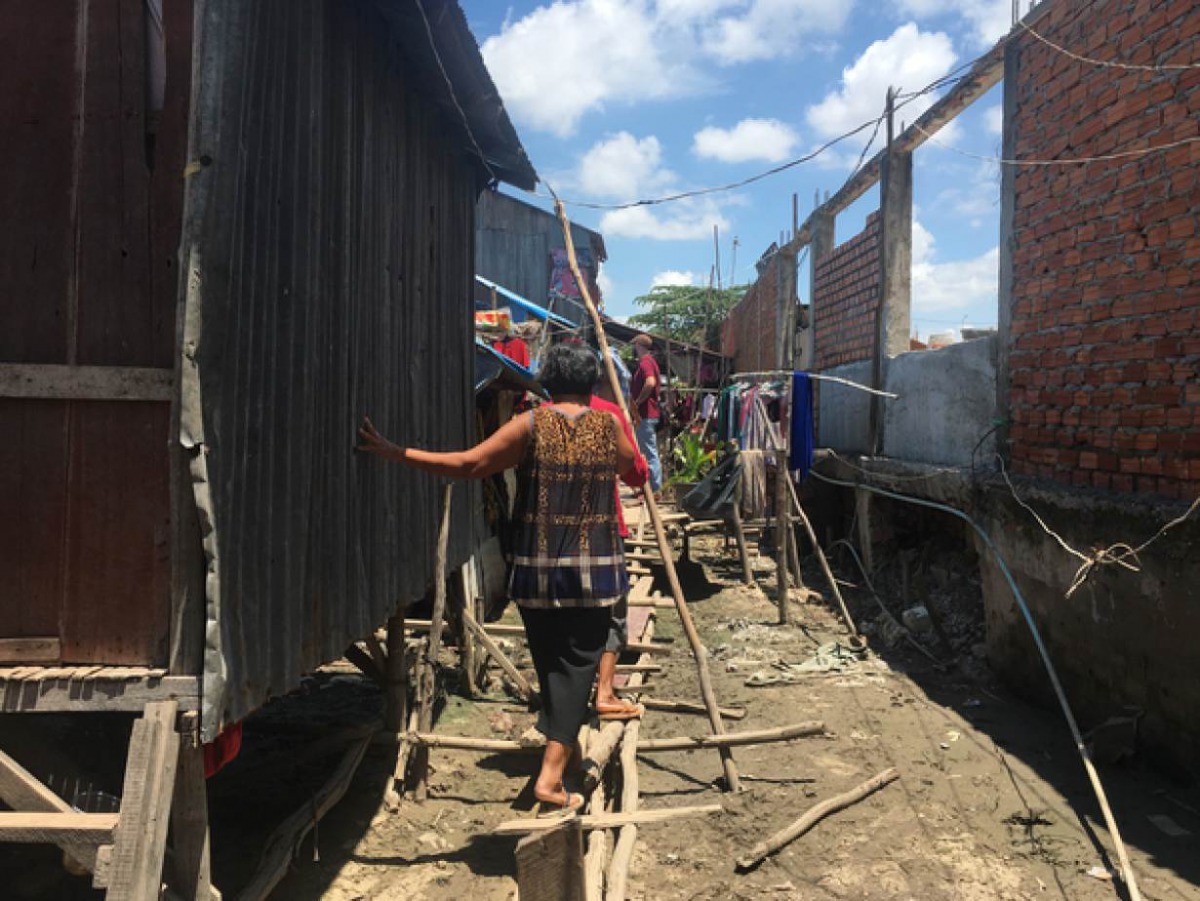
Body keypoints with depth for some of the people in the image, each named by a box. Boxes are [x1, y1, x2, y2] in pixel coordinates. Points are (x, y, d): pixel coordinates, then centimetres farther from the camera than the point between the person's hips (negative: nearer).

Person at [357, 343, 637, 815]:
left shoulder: (531, 425, -4)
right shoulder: (609, 426, 2)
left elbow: (470, 464, -12)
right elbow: (630, 466, 22)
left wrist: (396, 453, -8)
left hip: (536, 571, 0)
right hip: (595, 572, 0)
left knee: (548, 661, 17)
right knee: (578, 663, 3)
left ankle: (561, 740, 36)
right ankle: (551, 774, -5)